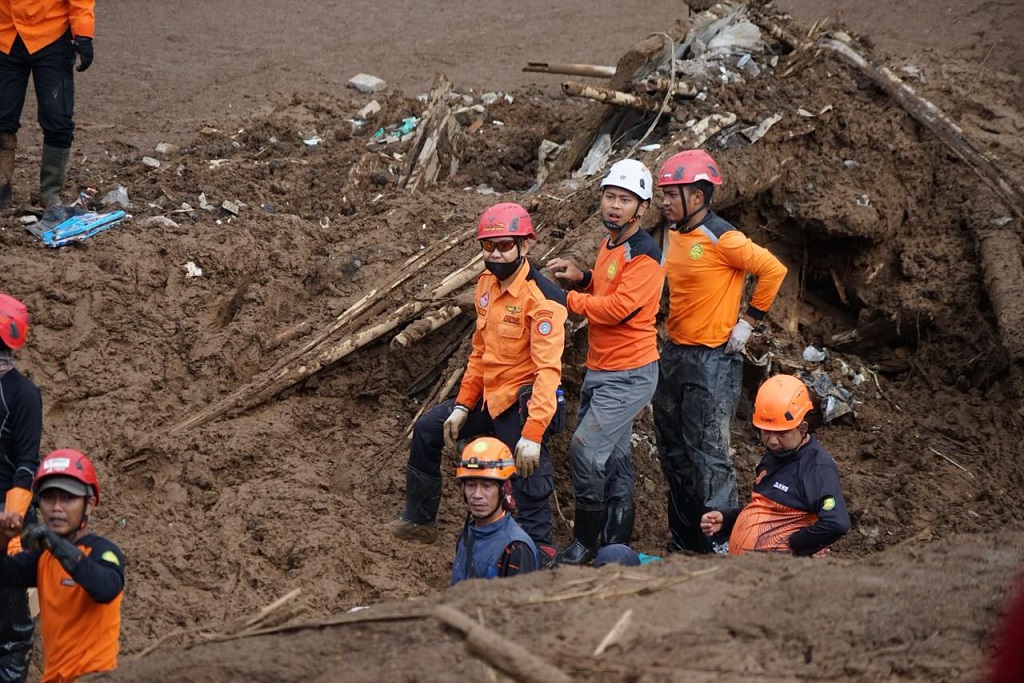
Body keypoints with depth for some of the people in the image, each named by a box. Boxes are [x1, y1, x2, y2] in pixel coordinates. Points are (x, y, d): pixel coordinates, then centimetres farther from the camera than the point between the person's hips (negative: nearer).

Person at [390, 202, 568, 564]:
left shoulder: (542, 299, -23)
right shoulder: (487, 283, 4)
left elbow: (548, 370, -28)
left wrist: (533, 432, -35)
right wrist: (463, 405, 10)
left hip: (521, 403, -9)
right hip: (488, 396, 9)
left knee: (529, 484, -8)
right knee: (427, 430, 18)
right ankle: (419, 520, 33)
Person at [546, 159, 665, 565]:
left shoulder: (645, 255, -18)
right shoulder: (609, 245, 11)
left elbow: (617, 309, -26)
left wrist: (568, 298, -15)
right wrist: (582, 278, 6)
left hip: (629, 375, -10)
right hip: (599, 371, 10)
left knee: (586, 450, -15)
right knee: (613, 457, 14)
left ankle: (585, 542, -4)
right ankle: (616, 544, 21)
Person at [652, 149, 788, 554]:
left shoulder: (722, 239, -16)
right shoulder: (674, 233, 9)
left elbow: (773, 270, -16)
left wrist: (749, 321, -11)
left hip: (713, 359, -9)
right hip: (673, 354, 9)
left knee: (708, 457, -8)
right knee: (673, 455, 13)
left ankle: (722, 545, -3)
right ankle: (683, 541, 22)